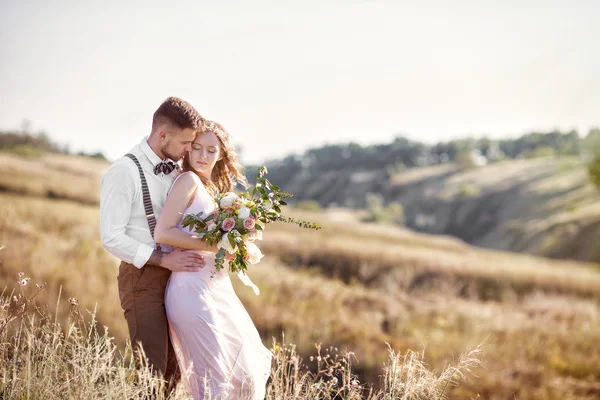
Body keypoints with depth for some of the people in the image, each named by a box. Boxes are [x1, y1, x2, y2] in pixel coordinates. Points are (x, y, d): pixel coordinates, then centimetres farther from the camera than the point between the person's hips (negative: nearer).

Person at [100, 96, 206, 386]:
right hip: (143, 278, -7)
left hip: (176, 273, 7)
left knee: (174, 367, 12)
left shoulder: (176, 171, 9)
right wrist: (163, 259, -19)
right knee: (151, 369, -9)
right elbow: (112, 238, -15)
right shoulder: (124, 172, -12)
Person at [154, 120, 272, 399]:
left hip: (219, 289, 9)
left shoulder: (216, 189, 17)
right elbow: (163, 232, -17)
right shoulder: (189, 180, -8)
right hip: (193, 290, -9)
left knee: (247, 373, 14)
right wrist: (213, 246, -18)